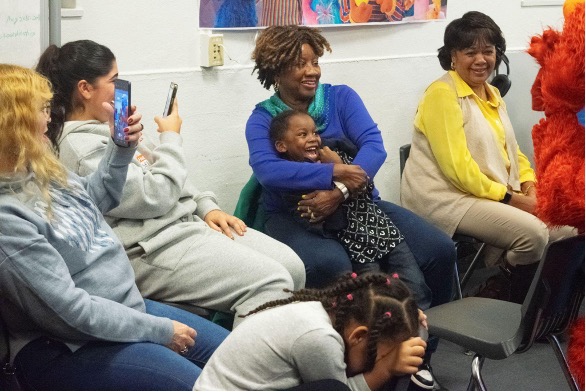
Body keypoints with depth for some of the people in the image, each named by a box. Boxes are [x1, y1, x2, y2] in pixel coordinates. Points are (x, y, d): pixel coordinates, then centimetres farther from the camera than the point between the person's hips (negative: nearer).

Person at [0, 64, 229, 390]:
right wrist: (160, 330, -17)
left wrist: (121, 146, 4)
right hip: (67, 349, -9)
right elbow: (72, 308, -25)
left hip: (128, 307, 9)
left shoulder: (41, 171, 0)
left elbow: (98, 198, 22)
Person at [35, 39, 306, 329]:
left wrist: (206, 207, 8)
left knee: (292, 265, -2)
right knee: (270, 283, -23)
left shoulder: (102, 129, 16)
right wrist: (171, 138, -4)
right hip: (153, 249, -10)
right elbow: (154, 197, -19)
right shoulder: (81, 148, -16)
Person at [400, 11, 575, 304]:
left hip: (497, 194, 9)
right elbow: (457, 167, -18)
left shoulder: (492, 94, 17)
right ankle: (506, 299, -2)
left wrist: (530, 186, -1)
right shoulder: (442, 94, -12)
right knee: (533, 233, -24)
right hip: (449, 198, -9)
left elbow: (510, 149, 19)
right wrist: (512, 199, -16)